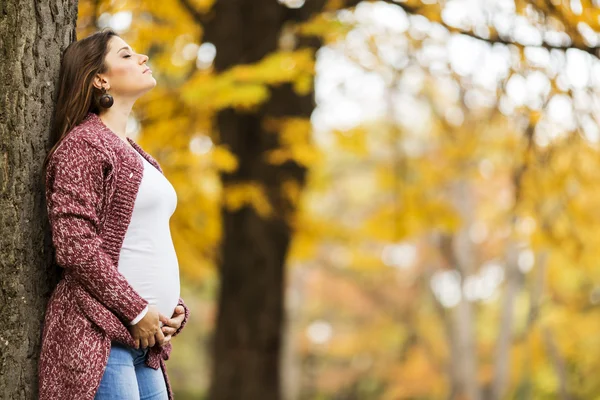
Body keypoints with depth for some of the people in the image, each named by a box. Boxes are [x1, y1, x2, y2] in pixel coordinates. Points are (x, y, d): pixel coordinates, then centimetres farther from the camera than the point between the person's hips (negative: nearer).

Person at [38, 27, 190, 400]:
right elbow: (74, 244, -14)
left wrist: (175, 310, 8)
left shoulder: (140, 158, 22)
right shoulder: (84, 144, -4)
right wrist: (136, 310, -13)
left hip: (144, 340, 8)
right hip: (97, 338, -8)